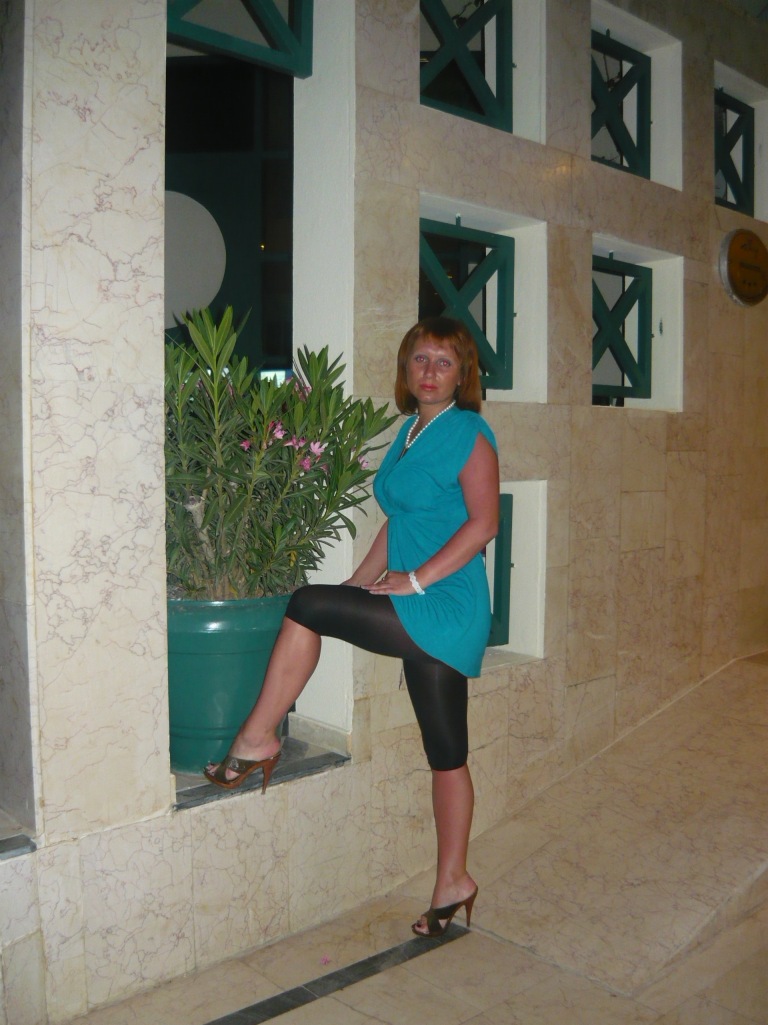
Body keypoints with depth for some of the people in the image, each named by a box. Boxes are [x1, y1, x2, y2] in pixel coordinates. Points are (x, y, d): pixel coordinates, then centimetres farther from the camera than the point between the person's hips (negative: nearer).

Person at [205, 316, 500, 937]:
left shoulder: (467, 431, -8)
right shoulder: (412, 430, 17)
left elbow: (483, 523, -16)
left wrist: (416, 579, -20)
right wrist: (357, 587, 13)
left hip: (445, 608, -8)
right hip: (426, 616, 8)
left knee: (306, 605, -13)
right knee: (447, 753, 13)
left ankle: (257, 739, 0)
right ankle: (453, 883, 25)